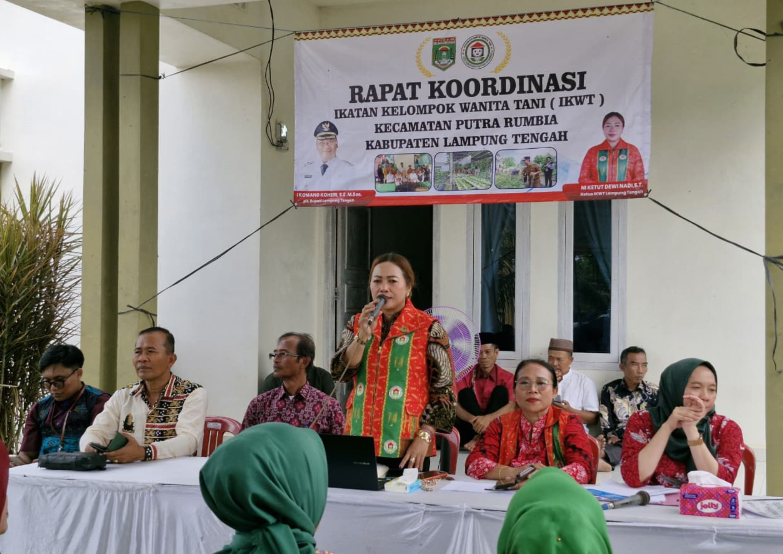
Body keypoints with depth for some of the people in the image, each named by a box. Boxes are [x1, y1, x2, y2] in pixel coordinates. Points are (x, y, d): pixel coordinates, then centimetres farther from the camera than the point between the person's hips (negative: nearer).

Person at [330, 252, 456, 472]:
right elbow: (340, 373, -1)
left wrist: (424, 437, -14)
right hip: (359, 442, 4)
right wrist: (364, 334, -13)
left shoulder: (428, 328, -5)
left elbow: (443, 390, -6)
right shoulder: (357, 323, 8)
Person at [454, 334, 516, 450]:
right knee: (465, 393, -17)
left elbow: (512, 406, -17)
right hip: (472, 425, 0)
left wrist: (488, 418, -35)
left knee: (501, 391, -17)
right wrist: (472, 419, -33)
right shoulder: (467, 374, 1)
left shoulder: (507, 377, -1)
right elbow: (454, 404, -13)